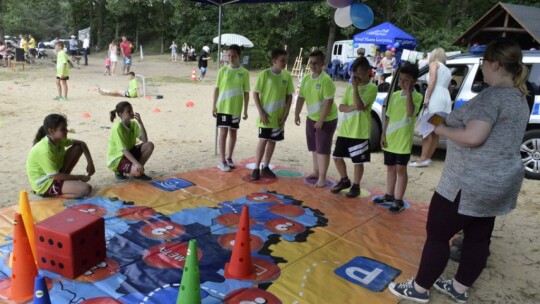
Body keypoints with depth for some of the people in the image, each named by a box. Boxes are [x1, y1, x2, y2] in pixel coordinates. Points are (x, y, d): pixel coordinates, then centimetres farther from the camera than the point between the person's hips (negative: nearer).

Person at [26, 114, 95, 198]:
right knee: (86, 189, -27)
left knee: (78, 148, 2)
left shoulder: (59, 140, -3)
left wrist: (90, 163, -6)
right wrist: (80, 177, -17)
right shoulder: (45, 150, -28)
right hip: (45, 184, -9)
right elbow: (56, 176, -25)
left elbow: (81, 143, 7)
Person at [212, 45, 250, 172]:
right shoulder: (223, 70, 0)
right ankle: (222, 161, 3)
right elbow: (217, 88, 3)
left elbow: (246, 92, 1)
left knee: (233, 132, 10)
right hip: (223, 107, -1)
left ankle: (229, 157, 25)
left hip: (236, 108, 1)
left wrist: (245, 110, 0)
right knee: (223, 132, -2)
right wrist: (214, 105, -2)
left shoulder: (244, 72, -1)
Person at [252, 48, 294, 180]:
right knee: (263, 141, -3)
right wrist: (261, 112, -12)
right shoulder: (265, 74, -10)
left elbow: (289, 96, 7)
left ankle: (266, 167, 24)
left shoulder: (287, 76, 1)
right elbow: (255, 94, -7)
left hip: (279, 116, 4)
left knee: (272, 141, 11)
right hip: (266, 116, -4)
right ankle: (256, 168, 7)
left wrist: (286, 113, -1)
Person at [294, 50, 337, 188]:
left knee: (323, 149, -3)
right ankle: (316, 172, 31)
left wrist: (321, 120, -22)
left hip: (326, 120, -7)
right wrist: (297, 114, 5)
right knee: (314, 147, 17)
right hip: (311, 118, 7)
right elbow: (301, 97, 10)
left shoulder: (326, 80, -20)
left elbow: (329, 102, -23)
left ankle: (322, 177, 6)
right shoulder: (306, 78, 3)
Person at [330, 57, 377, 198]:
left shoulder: (372, 88, -8)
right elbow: (341, 107, 4)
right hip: (344, 130, 6)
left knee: (358, 161, 4)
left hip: (360, 132, -6)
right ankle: (344, 180, 31)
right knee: (337, 157, 12)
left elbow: (360, 105, -21)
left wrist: (355, 87, -18)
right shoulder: (350, 87, 10)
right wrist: (353, 107, -14)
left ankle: (356, 186, 21)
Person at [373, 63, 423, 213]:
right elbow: (388, 117, 11)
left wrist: (408, 93, -24)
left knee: (401, 169, 1)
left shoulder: (417, 96, -8)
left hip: (404, 140, -5)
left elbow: (410, 113, -26)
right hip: (390, 139, 5)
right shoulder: (395, 95, 8)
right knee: (390, 168, 15)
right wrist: (383, 134, 5)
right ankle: (389, 195, 29)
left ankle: (399, 200, 9)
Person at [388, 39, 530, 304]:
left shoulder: (492, 95, -19)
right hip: (498, 182, 10)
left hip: (471, 183, -10)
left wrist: (441, 128, -12)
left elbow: (473, 137, -28)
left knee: (437, 233, 2)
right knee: (478, 238, 16)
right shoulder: (519, 98, 12)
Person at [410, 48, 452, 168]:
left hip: (436, 97, -8)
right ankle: (427, 157, 8)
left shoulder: (434, 64, 7)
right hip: (446, 98, 8)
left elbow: (432, 81, -9)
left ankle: (423, 158, -16)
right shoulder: (447, 70, 28)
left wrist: (426, 98, -15)